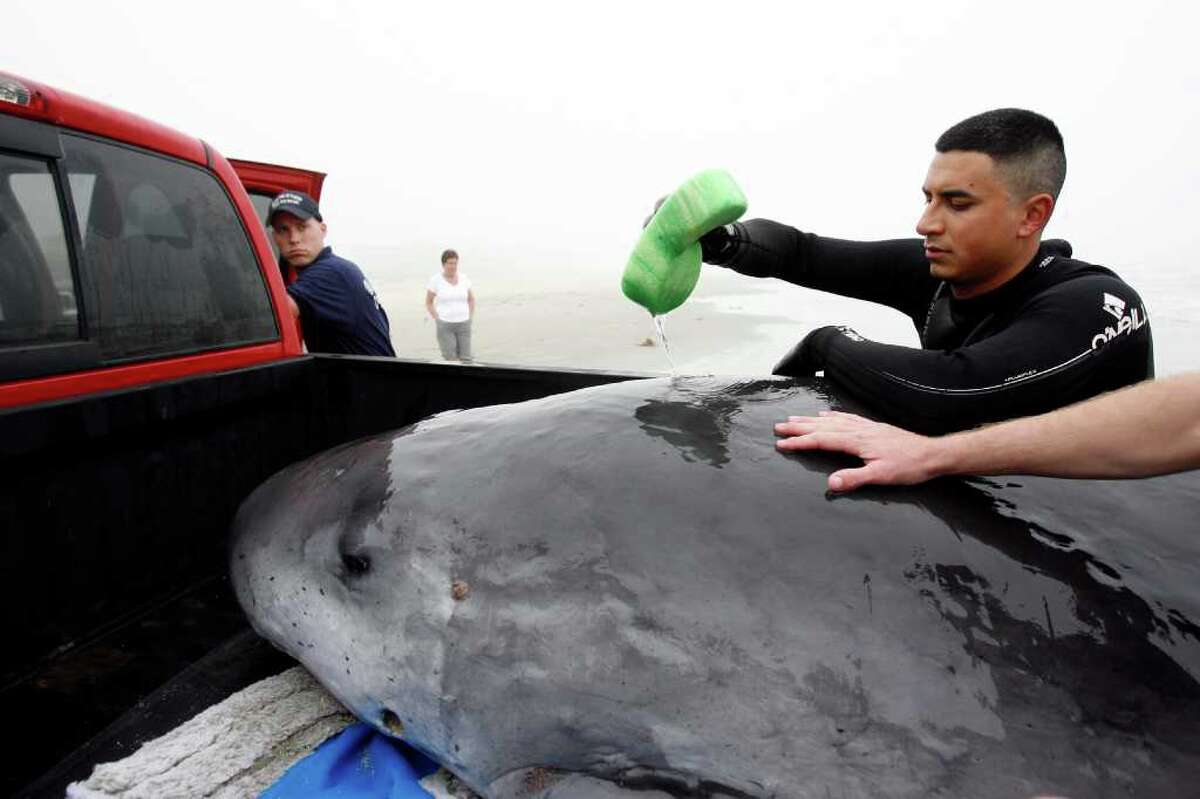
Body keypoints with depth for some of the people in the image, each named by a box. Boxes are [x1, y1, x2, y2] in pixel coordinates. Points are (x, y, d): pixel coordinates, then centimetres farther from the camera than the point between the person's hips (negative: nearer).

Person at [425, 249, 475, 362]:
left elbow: (471, 299, 16)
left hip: (463, 325, 3)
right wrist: (438, 320, -5)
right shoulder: (435, 280, -4)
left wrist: (470, 318, 6)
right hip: (445, 326, -3)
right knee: (450, 361, -8)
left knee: (466, 360, -1)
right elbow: (428, 303, 4)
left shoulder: (464, 279, 4)